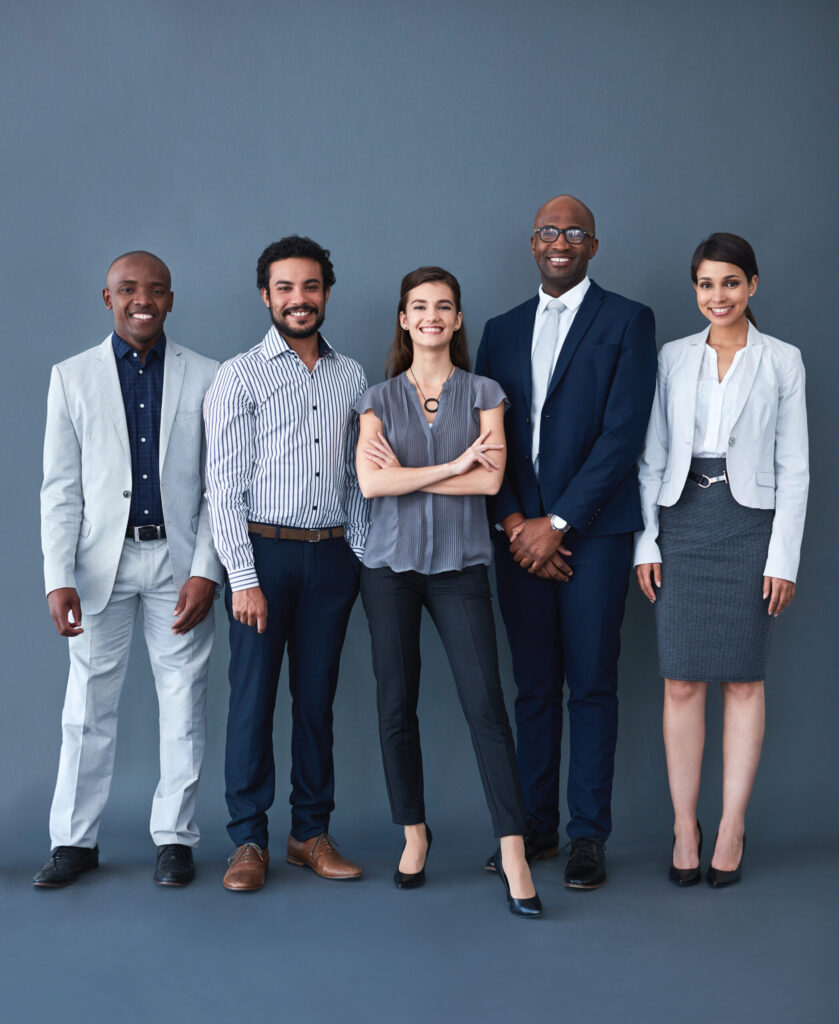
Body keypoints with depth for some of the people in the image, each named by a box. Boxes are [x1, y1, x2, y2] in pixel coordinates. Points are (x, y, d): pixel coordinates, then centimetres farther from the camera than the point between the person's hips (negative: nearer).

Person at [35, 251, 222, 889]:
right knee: (89, 703, 5)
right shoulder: (73, 377, 5)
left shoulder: (206, 378, 3)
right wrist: (59, 578, -7)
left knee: (185, 702, 4)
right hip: (101, 560, 0)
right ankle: (76, 839, 16)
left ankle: (175, 837, 17)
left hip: (180, 561, 0)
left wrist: (205, 571, -8)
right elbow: (60, 488, 2)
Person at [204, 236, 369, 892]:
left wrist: (358, 557, 7)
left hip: (331, 554, 4)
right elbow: (224, 486, -6)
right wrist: (244, 578, -12)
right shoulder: (240, 376, -1)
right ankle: (249, 839, 8)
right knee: (253, 696, -1)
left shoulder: (351, 378, 12)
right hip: (264, 550, -3)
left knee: (318, 696, 8)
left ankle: (312, 832, 17)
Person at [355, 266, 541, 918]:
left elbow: (491, 478, -8)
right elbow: (371, 481, -8)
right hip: (392, 564, 1)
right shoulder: (380, 400, 7)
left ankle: (513, 852, -7)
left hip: (460, 565, -1)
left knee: (486, 704, -9)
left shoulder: (483, 394, 6)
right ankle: (415, 834, 21)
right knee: (397, 705, 5)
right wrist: (452, 465, -11)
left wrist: (406, 473, -8)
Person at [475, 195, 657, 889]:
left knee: (592, 685, -1)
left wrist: (557, 524, -12)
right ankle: (536, 826, 17)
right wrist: (513, 522, -4)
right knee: (534, 685, 9)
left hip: (592, 529, -4)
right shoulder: (503, 331, 15)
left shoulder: (627, 322, 1)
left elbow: (624, 433, -8)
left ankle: (589, 836, 7)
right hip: (520, 531, 4)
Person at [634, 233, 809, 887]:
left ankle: (731, 830, 10)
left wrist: (784, 556, -5)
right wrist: (646, 542, 2)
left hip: (749, 521, -2)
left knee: (743, 680, 2)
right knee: (682, 681, 1)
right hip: (682, 521, 2)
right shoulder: (674, 358, 9)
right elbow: (652, 457, 9)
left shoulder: (782, 361, 3)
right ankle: (685, 826, 9)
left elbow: (793, 468, 1)